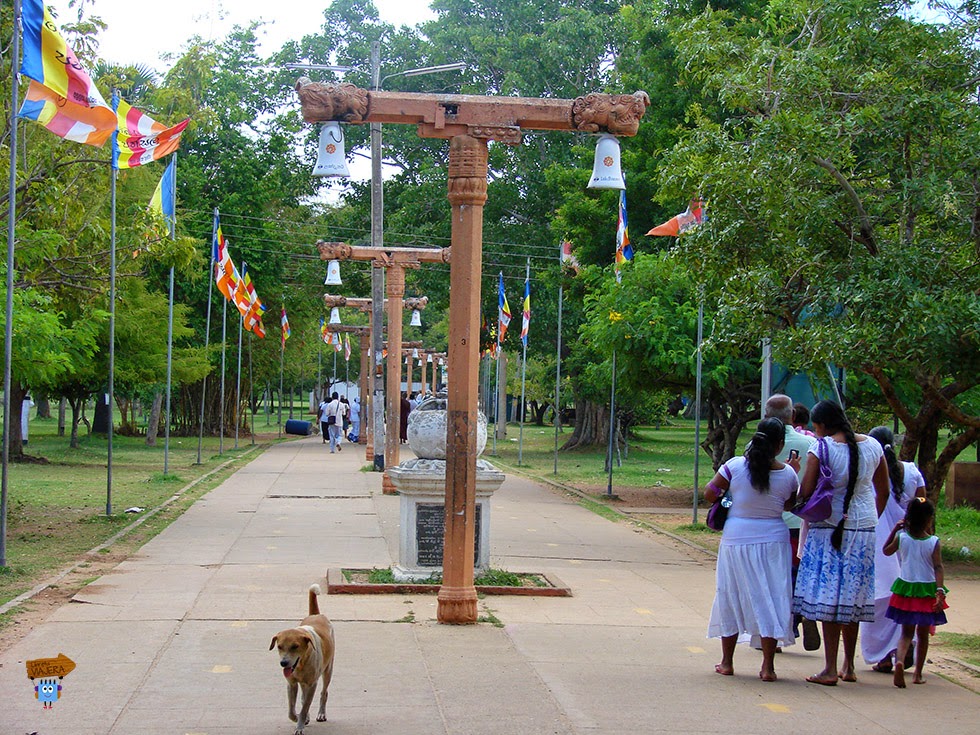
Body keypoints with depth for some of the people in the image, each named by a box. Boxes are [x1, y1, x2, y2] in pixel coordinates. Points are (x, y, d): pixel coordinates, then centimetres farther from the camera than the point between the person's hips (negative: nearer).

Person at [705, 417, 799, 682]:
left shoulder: (735, 466, -11)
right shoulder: (787, 474, -7)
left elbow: (709, 493, -5)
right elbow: (790, 505, 9)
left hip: (736, 540, 0)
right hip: (773, 542, 0)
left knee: (731, 598, 13)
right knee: (770, 600, 6)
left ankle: (727, 662, 21)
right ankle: (767, 666, 3)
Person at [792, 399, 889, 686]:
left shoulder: (821, 448, -11)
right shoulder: (872, 446, 5)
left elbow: (806, 492, -14)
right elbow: (883, 492, 13)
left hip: (830, 527, -5)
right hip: (865, 528, 5)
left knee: (828, 597, -1)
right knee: (852, 597, 14)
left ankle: (830, 669, -3)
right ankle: (849, 666, 22)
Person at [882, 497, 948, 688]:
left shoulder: (901, 537, -5)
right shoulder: (934, 542, -10)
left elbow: (886, 550, 13)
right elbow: (938, 568, -16)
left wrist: (894, 530, 15)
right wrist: (940, 591, -18)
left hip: (905, 590, 1)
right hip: (927, 591, -1)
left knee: (906, 632, 9)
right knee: (923, 634, 13)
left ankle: (900, 660, -20)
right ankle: (918, 674, 19)